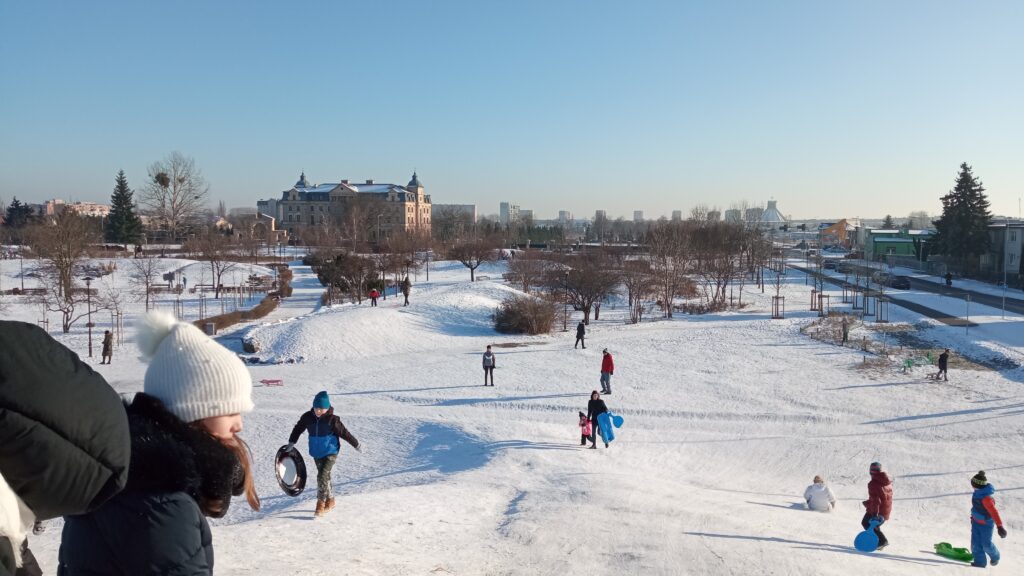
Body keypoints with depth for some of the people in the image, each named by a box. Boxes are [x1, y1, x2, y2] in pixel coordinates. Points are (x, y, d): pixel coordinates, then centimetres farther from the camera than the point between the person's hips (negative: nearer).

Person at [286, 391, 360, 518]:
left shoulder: (332, 420, -15)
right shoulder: (307, 417, -4)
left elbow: (344, 433, -9)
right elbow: (298, 429, 10)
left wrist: (356, 445, -1)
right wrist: (291, 443, 10)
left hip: (330, 452, -5)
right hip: (316, 453, 5)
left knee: (322, 476, -16)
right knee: (324, 477, 15)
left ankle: (320, 505, -10)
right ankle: (330, 501, 30)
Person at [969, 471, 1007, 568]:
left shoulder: (986, 498, -33)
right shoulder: (977, 493, -4)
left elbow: (993, 512, -35)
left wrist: (999, 526, -38)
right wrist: (973, 516, 26)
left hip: (986, 523, -8)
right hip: (976, 521, 8)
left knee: (986, 544, 7)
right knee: (975, 543, 5)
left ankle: (995, 556, 35)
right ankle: (980, 561, 12)